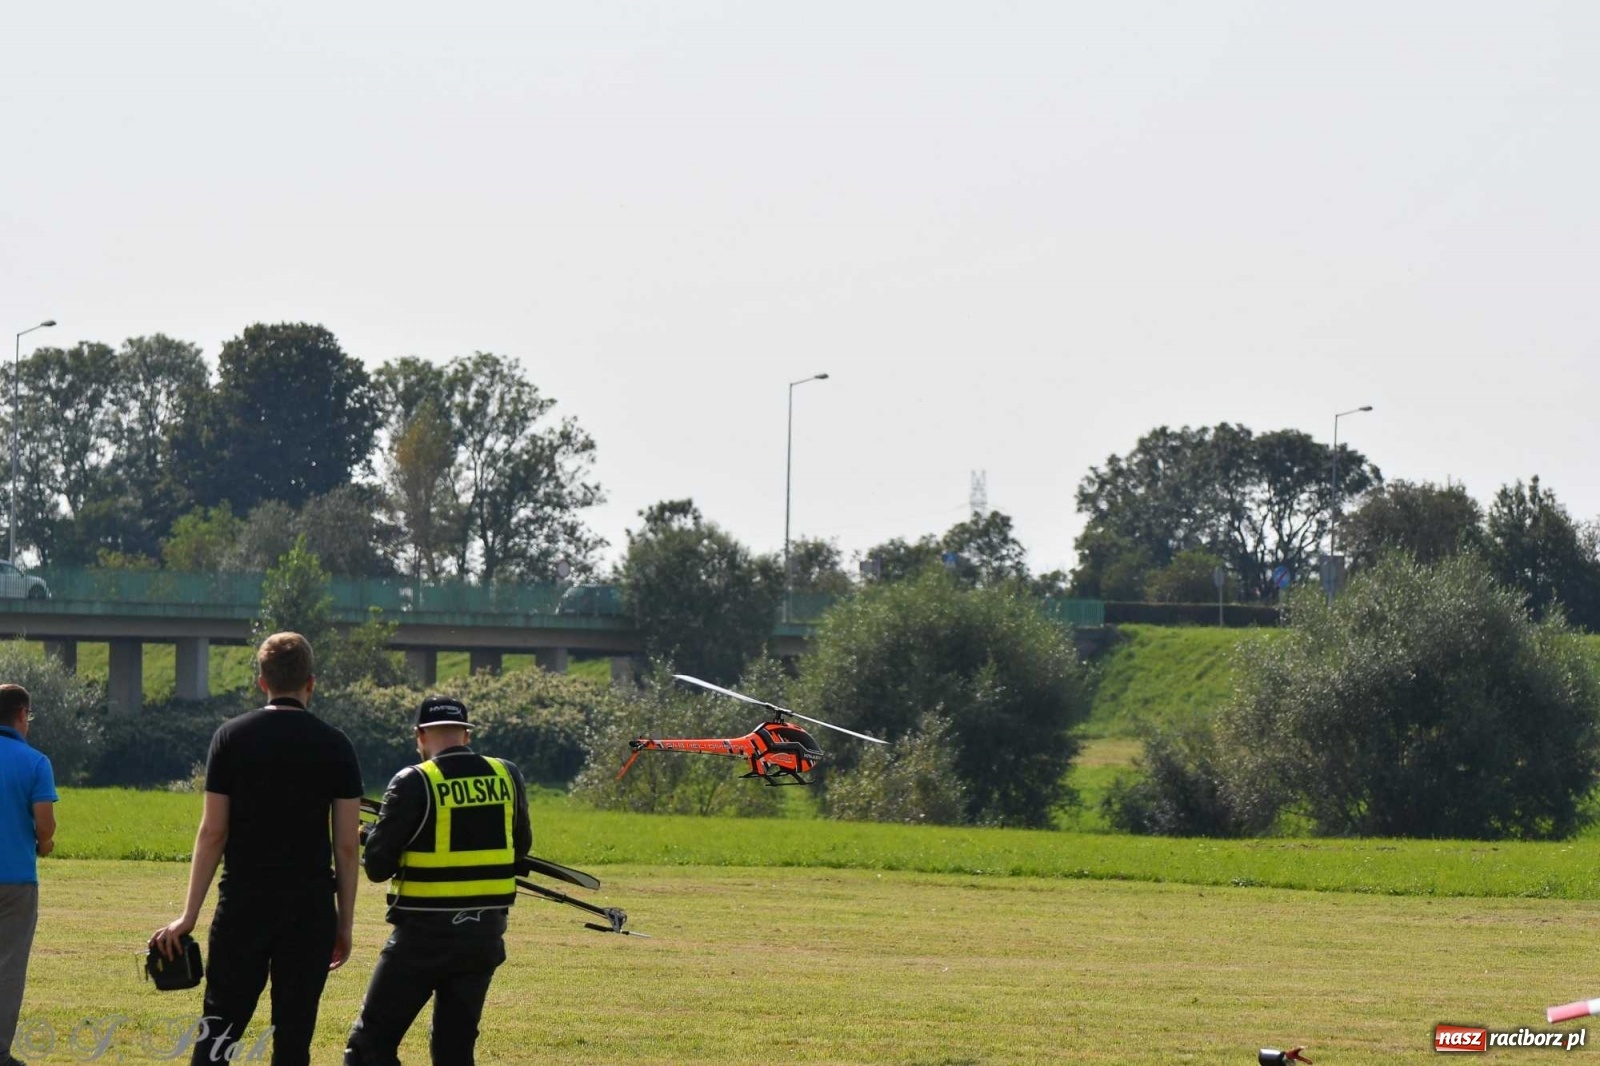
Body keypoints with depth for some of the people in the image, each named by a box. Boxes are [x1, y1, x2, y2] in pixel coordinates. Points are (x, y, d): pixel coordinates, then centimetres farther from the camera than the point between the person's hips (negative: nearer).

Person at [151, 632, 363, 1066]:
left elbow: (213, 832, -2)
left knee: (218, 1029, 4)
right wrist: (344, 924, 9)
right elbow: (347, 845, 1)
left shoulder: (232, 737, 0)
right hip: (311, 907, 1)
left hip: (244, 903, -1)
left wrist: (189, 915, 1)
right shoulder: (335, 746, 2)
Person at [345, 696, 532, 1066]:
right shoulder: (507, 778, 2)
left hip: (426, 933, -5)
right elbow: (521, 845, 17)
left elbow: (377, 866, -10)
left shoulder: (414, 784, -12)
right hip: (485, 934, 5)